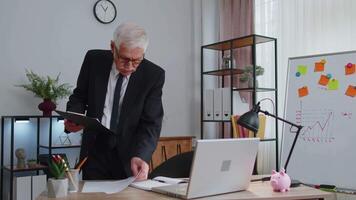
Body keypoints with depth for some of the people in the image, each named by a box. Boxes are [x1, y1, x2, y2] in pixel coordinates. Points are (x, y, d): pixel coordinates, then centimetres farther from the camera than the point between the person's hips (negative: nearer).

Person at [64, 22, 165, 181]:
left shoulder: (154, 75, -14)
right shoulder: (94, 60, -8)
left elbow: (151, 123, -16)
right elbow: (79, 96, 5)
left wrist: (140, 155, -32)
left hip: (129, 152, -1)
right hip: (95, 151, 2)